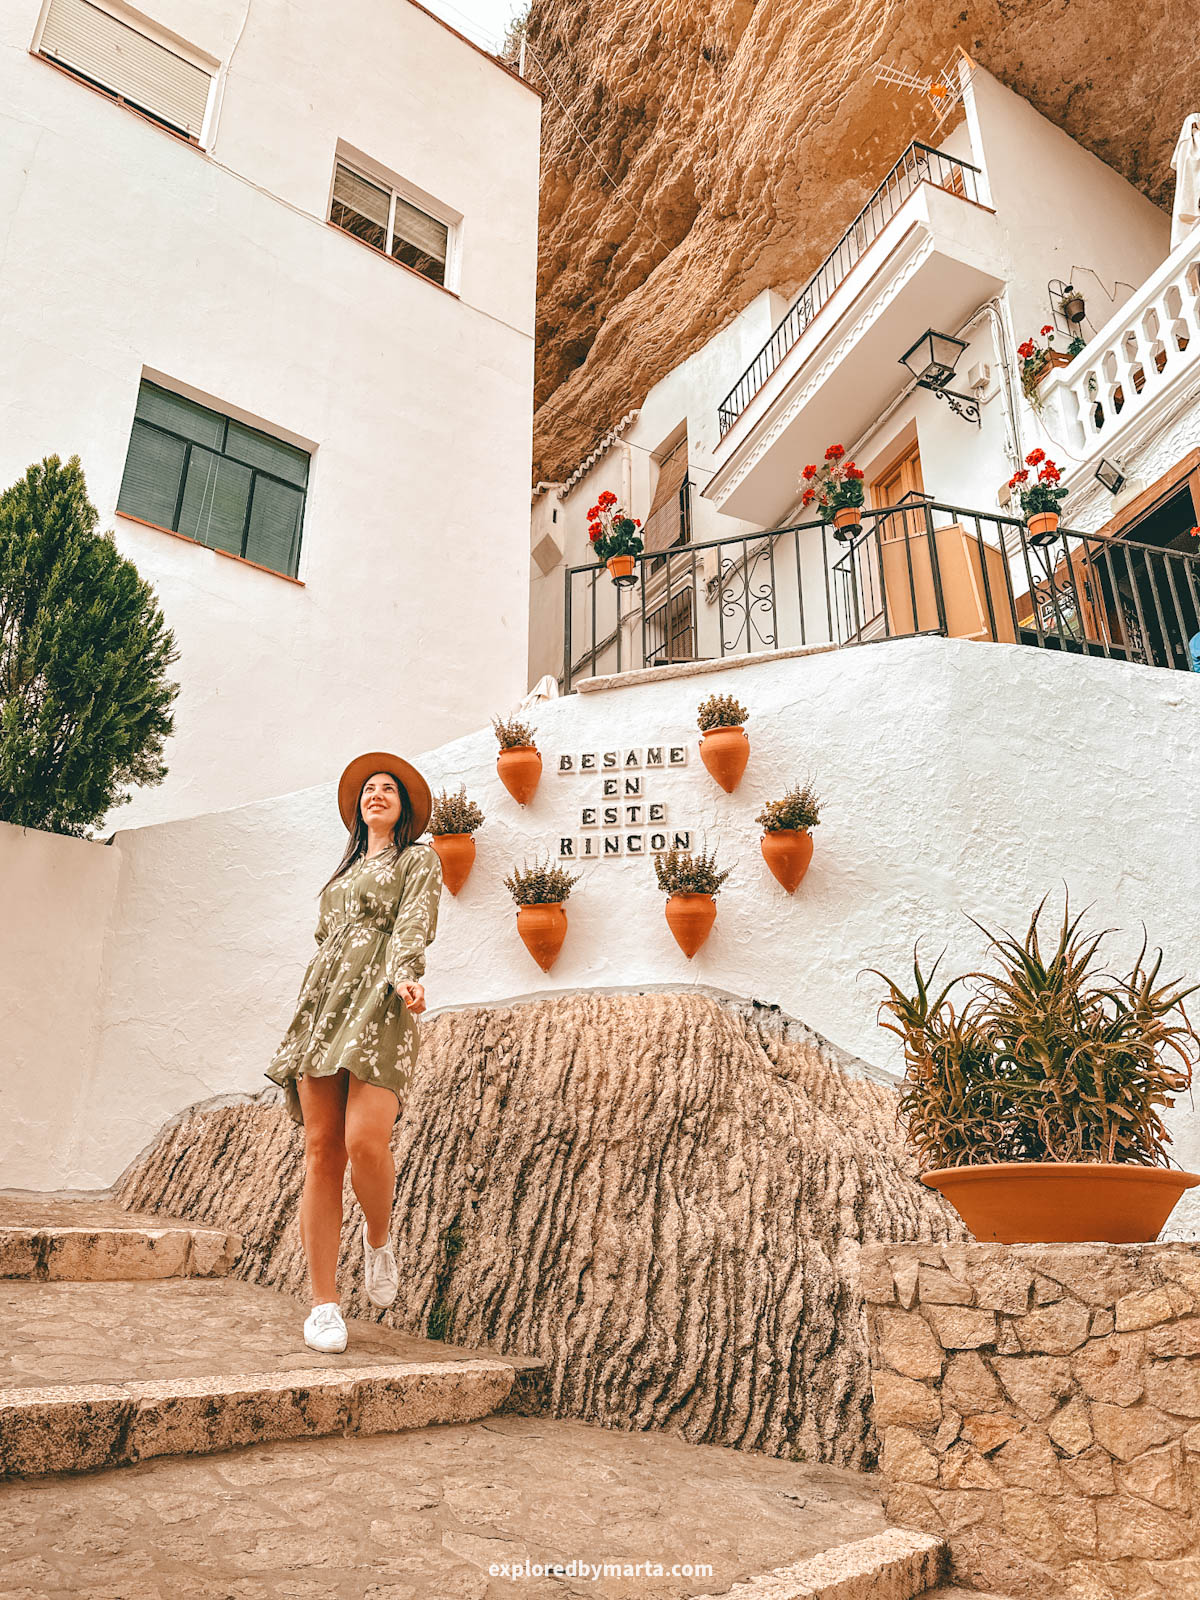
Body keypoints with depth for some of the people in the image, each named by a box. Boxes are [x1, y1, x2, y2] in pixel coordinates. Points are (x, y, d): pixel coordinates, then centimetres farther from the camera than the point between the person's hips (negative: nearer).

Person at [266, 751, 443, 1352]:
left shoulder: (419, 859, 13)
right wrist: (308, 1011, 20)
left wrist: (406, 974, -24)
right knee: (321, 1151, -3)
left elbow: (415, 922, -5)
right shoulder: (345, 871, 30)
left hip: (379, 1007, -5)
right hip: (323, 1004, 5)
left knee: (364, 1143, -20)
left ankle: (379, 1240, 11)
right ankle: (324, 1304, 1)